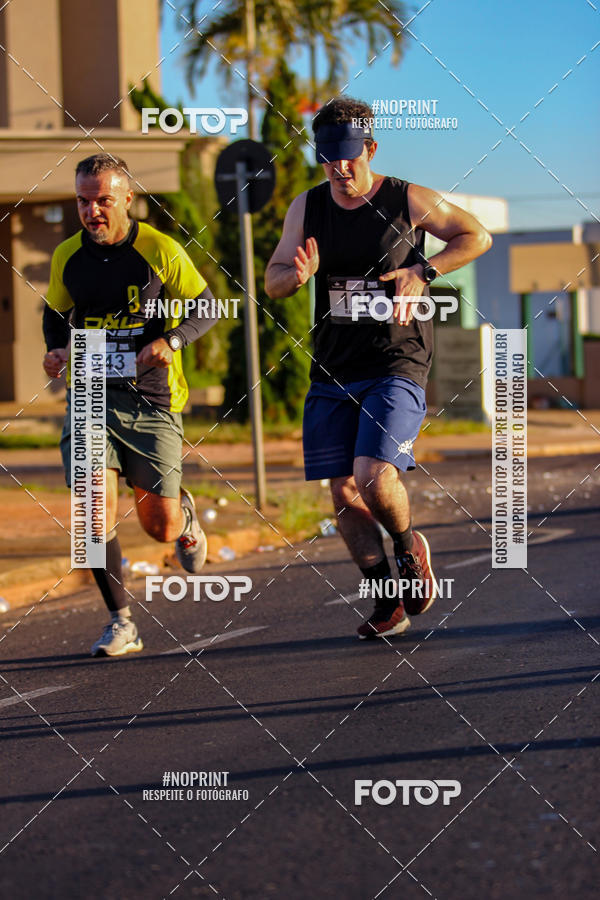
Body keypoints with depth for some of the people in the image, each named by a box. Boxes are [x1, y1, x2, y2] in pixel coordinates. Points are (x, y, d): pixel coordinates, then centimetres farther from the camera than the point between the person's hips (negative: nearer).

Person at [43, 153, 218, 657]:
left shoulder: (160, 250, -7)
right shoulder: (67, 257, 4)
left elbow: (207, 307, 2)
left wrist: (171, 340, -16)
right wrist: (58, 350, 0)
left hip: (152, 402, -2)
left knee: (161, 527, 0)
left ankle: (185, 514, 40)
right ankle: (121, 622, -3)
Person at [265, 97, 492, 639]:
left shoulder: (407, 200, -4)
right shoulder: (307, 208, 5)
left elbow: (478, 236, 7)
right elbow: (273, 283, 8)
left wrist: (422, 271, -8)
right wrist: (298, 274, -16)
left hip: (397, 366, -4)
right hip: (332, 372, 4)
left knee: (375, 478, -21)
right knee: (344, 494, 1)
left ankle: (410, 547, 12)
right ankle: (389, 605, 15)